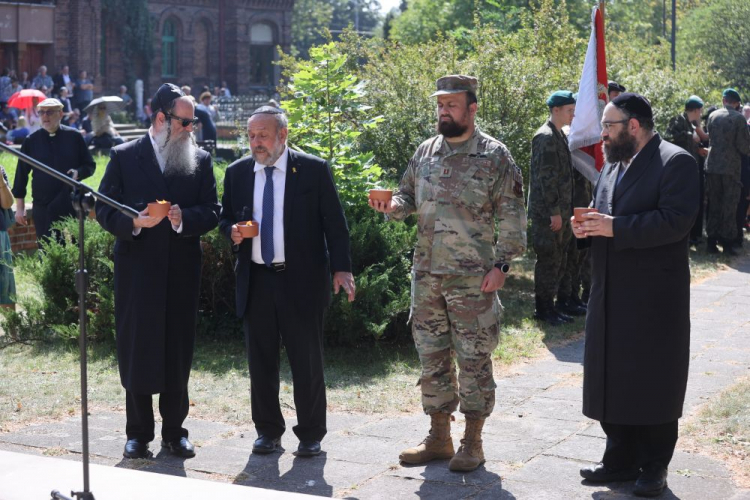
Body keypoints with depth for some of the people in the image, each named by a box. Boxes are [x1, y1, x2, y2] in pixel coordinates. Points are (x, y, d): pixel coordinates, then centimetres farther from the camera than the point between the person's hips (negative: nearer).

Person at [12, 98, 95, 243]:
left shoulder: (74, 137, 3)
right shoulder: (32, 141, 4)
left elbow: (90, 166, 10)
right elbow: (21, 174, 9)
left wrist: (78, 173, -14)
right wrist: (19, 207, 6)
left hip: (72, 206, 0)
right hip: (43, 208, 0)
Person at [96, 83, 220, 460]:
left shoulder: (200, 160, 8)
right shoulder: (124, 156, 3)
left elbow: (210, 212, 3)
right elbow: (104, 209, 0)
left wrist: (184, 218, -17)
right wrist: (134, 221, -19)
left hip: (182, 270, 2)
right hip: (137, 269, -2)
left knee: (178, 351, 7)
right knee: (136, 350, 2)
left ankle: (174, 431, 19)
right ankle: (138, 433, 13)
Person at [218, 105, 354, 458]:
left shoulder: (314, 170, -2)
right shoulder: (237, 173, 8)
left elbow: (334, 222, -2)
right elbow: (225, 217, 17)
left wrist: (341, 268, -10)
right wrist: (232, 231, -6)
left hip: (302, 280, -3)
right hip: (256, 281, 3)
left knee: (307, 361, 3)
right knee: (261, 360, 9)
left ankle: (311, 435, 15)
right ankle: (268, 431, 23)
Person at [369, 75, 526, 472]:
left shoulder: (494, 156, -6)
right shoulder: (425, 152, 10)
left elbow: (511, 215, -7)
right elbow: (408, 195, 17)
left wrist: (502, 264, -13)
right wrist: (393, 206, -6)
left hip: (472, 277, -5)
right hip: (426, 275, 6)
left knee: (474, 358, 2)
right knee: (431, 356, 11)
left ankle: (472, 442, 13)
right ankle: (438, 438, 23)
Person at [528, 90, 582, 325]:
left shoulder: (560, 135, 14)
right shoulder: (546, 137, -16)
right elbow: (546, 177, -20)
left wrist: (565, 208, 17)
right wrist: (554, 211, -20)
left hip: (561, 209, 9)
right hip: (548, 211, -9)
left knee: (560, 258, 15)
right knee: (548, 259, -3)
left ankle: (561, 300, 24)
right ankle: (544, 308, 4)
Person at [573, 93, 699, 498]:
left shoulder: (675, 162, -10)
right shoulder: (612, 165, 15)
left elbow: (675, 220, -21)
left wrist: (615, 227, -23)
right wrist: (586, 228, -1)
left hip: (654, 297, -7)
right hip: (611, 294, 7)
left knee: (654, 383, 3)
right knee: (612, 379, 10)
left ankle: (654, 467, 15)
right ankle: (621, 459, 22)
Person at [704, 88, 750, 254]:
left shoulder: (713, 116, 3)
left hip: (712, 165, 4)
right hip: (731, 167, -4)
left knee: (714, 205, 11)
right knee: (730, 207, 4)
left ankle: (711, 241, 10)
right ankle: (727, 242, 4)